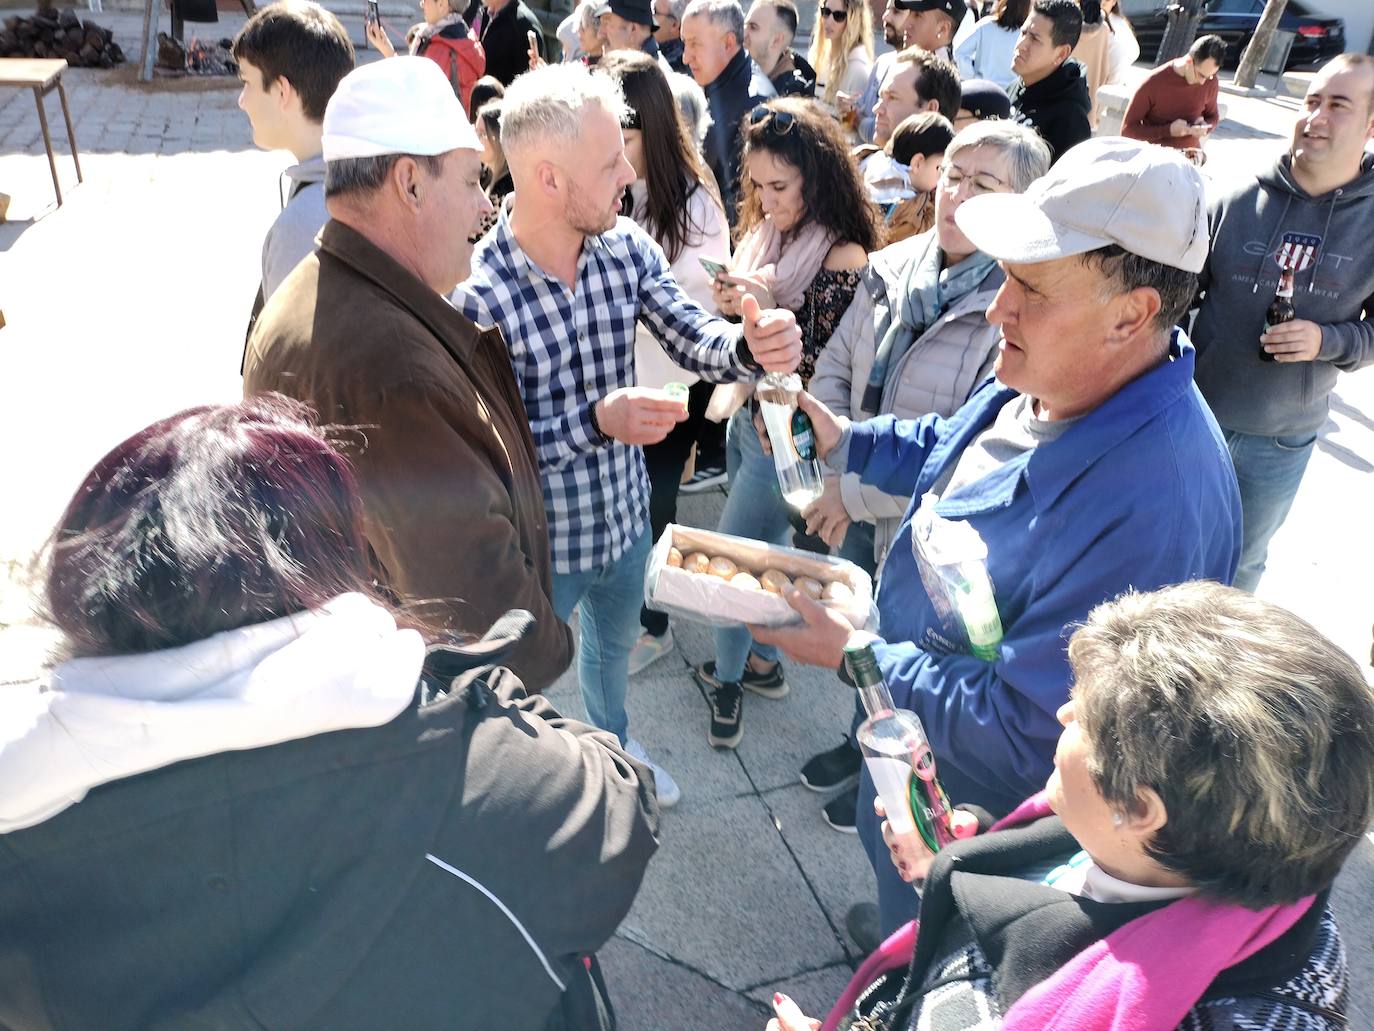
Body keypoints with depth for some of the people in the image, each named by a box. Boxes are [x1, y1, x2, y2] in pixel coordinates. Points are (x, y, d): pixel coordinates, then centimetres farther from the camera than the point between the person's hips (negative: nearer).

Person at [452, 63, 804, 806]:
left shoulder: (627, 249, -11)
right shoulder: (476, 295, -27)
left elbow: (697, 344, -10)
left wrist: (751, 347, -32)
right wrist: (594, 421, -37)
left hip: (625, 514, 6)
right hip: (538, 543, -5)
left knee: (616, 642, 32)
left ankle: (612, 745, 62)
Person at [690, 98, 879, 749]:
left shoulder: (844, 260, -20)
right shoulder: (766, 233, 1)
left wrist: (769, 313, -30)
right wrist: (731, 306, -13)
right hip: (747, 415, 7)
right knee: (765, 546, 21)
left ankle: (728, 677, 29)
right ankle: (762, 661, 41)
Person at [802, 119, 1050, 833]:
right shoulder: (893, 268, -4)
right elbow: (835, 366, 2)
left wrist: (858, 494, -21)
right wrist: (837, 471, -11)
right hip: (863, 512, 5)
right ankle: (862, 744, 55)